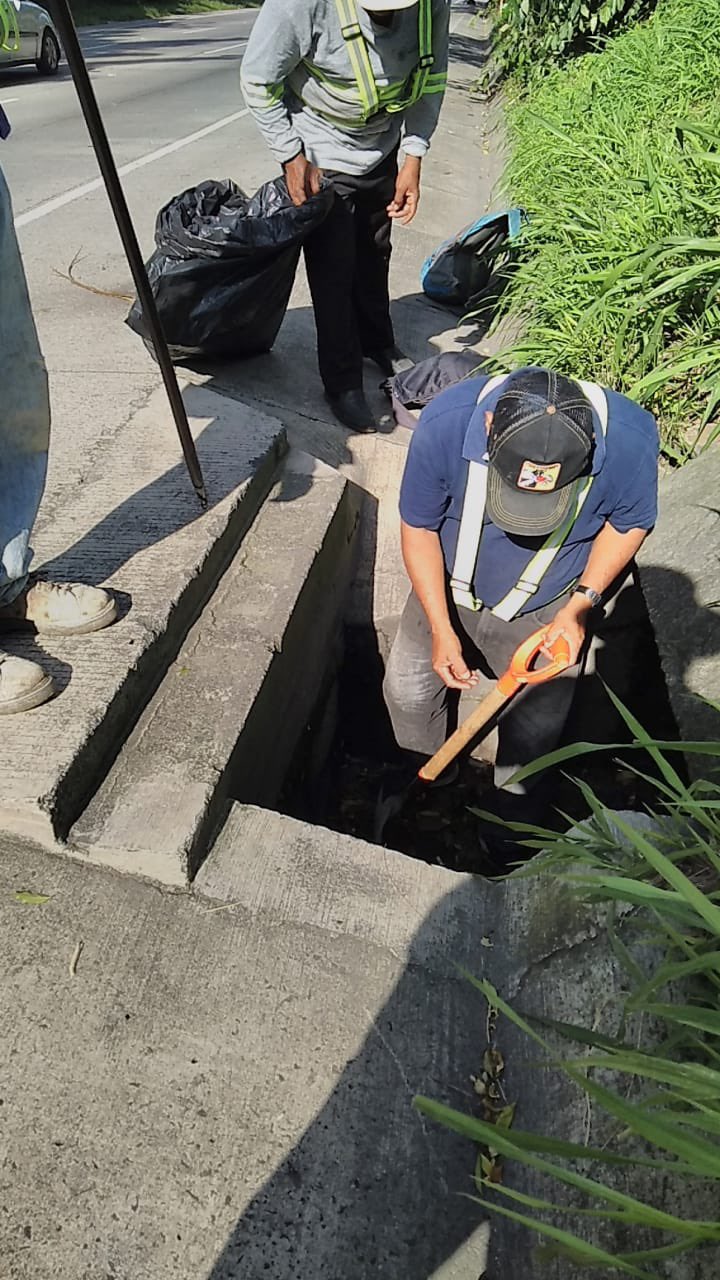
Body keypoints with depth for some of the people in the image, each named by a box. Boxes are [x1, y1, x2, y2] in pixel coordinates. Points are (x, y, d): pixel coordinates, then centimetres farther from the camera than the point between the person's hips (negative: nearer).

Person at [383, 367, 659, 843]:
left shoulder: (630, 438, -31)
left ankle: (510, 811, 43)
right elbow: (419, 527, -16)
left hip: (547, 610, 0)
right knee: (407, 690, 10)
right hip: (450, 589, 1)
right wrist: (441, 630, -22)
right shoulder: (445, 423, -33)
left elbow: (630, 523, -9)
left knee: (535, 729, 9)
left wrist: (581, 603, -21)